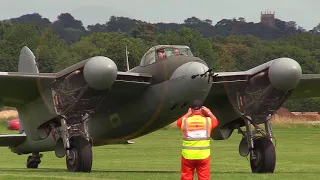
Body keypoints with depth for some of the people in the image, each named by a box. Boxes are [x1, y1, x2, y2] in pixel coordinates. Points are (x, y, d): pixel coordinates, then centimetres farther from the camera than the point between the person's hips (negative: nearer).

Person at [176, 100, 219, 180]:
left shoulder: (185, 121, -4)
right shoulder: (208, 120, -3)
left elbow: (178, 122, 21)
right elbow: (215, 121, 21)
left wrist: (188, 114, 27)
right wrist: (209, 112, 29)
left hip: (188, 155, 0)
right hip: (203, 155, 0)